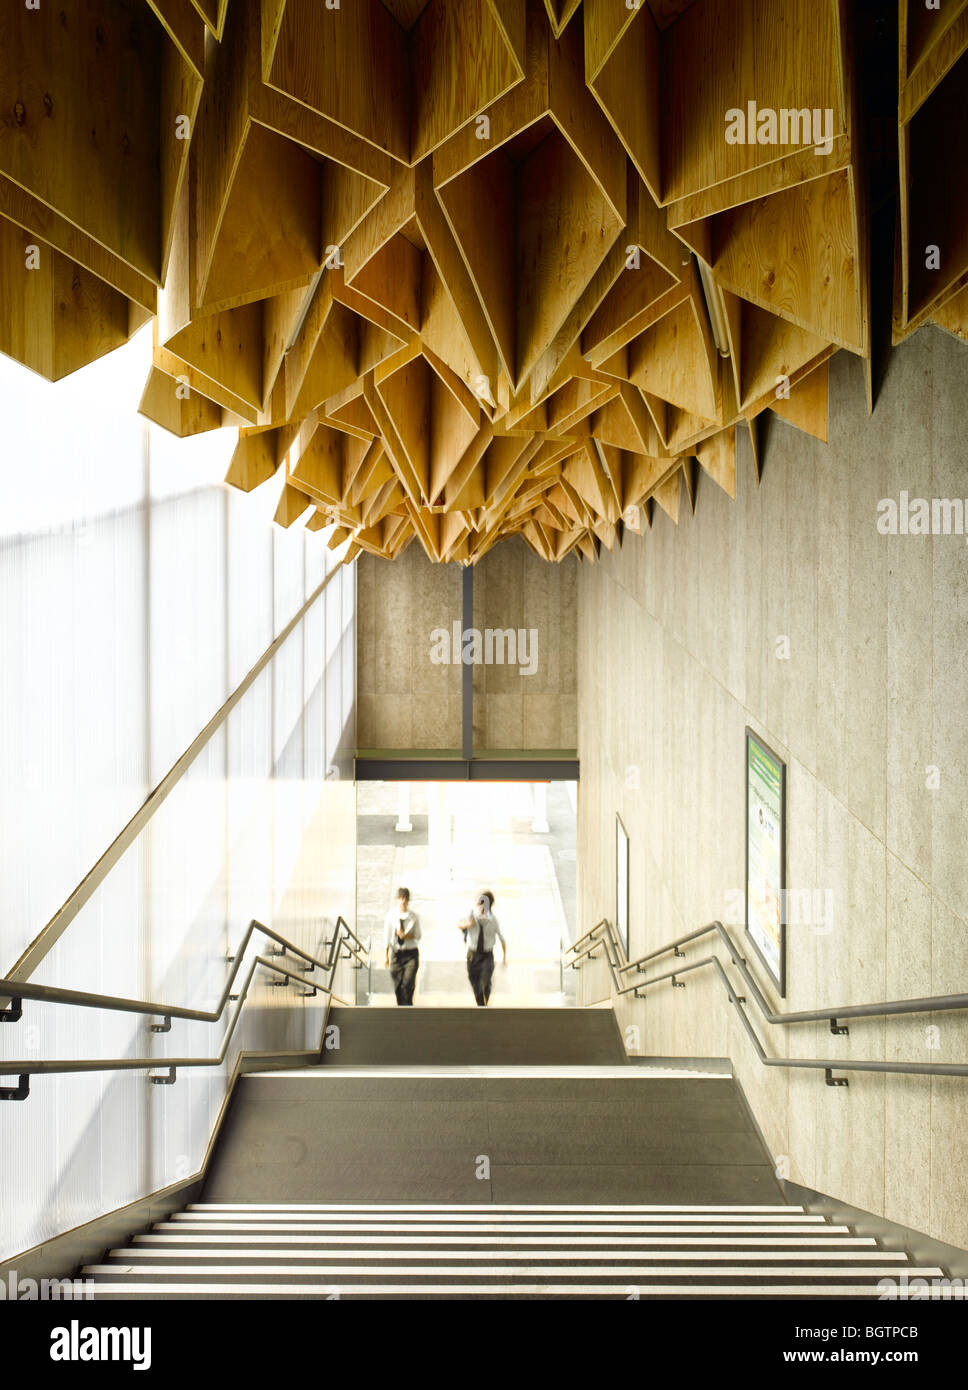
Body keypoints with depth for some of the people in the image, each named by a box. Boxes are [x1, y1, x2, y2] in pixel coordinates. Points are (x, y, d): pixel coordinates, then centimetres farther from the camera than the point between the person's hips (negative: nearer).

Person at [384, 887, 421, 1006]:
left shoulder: (414, 917, -3)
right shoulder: (391, 915, -1)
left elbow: (418, 936, 3)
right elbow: (387, 935, 3)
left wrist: (405, 936, -16)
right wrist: (386, 955, 2)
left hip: (411, 954, -1)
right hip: (395, 953, 2)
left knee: (408, 984, -14)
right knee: (397, 986, 4)